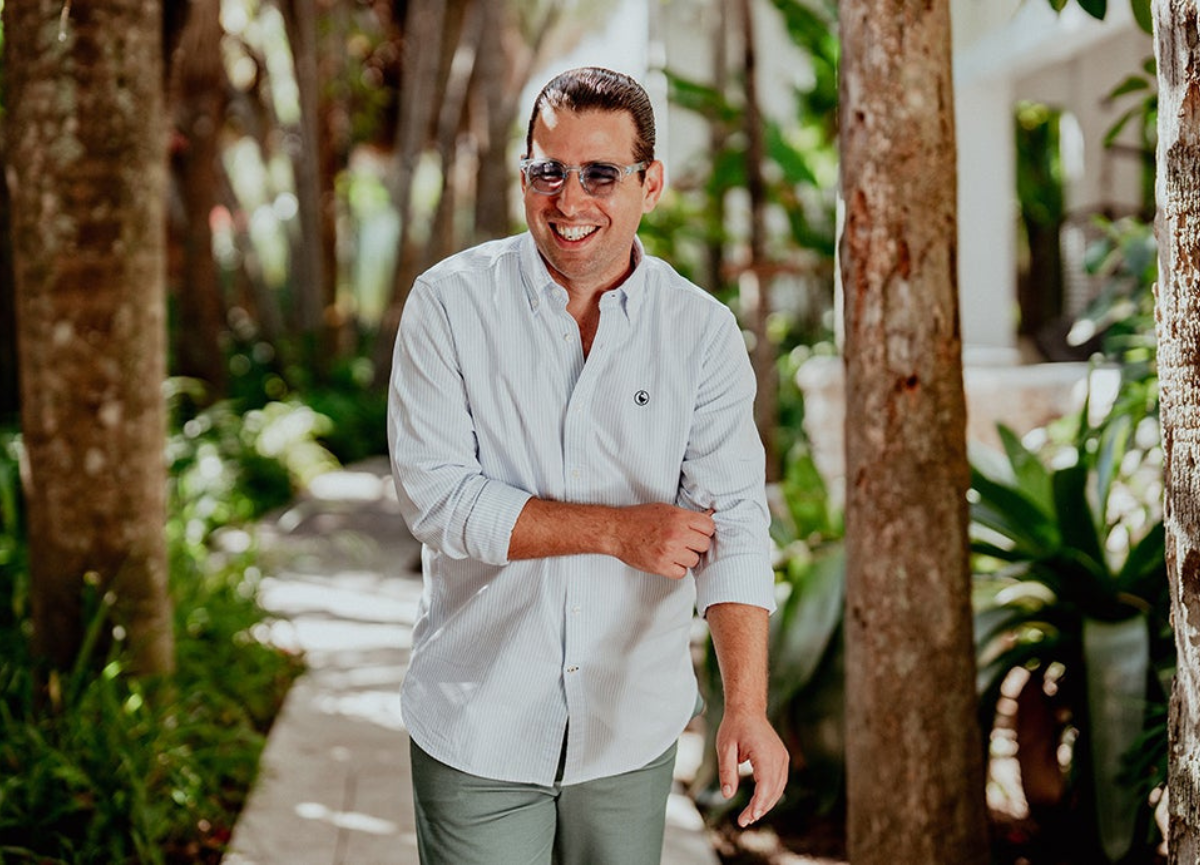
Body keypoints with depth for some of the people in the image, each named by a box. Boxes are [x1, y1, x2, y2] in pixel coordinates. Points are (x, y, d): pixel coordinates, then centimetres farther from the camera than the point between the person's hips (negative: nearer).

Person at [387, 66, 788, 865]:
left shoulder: (703, 333, -4)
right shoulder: (451, 303, -6)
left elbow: (733, 521, -14)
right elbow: (436, 497, -13)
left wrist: (747, 706, -26)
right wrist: (616, 529, -18)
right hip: (478, 723, -1)